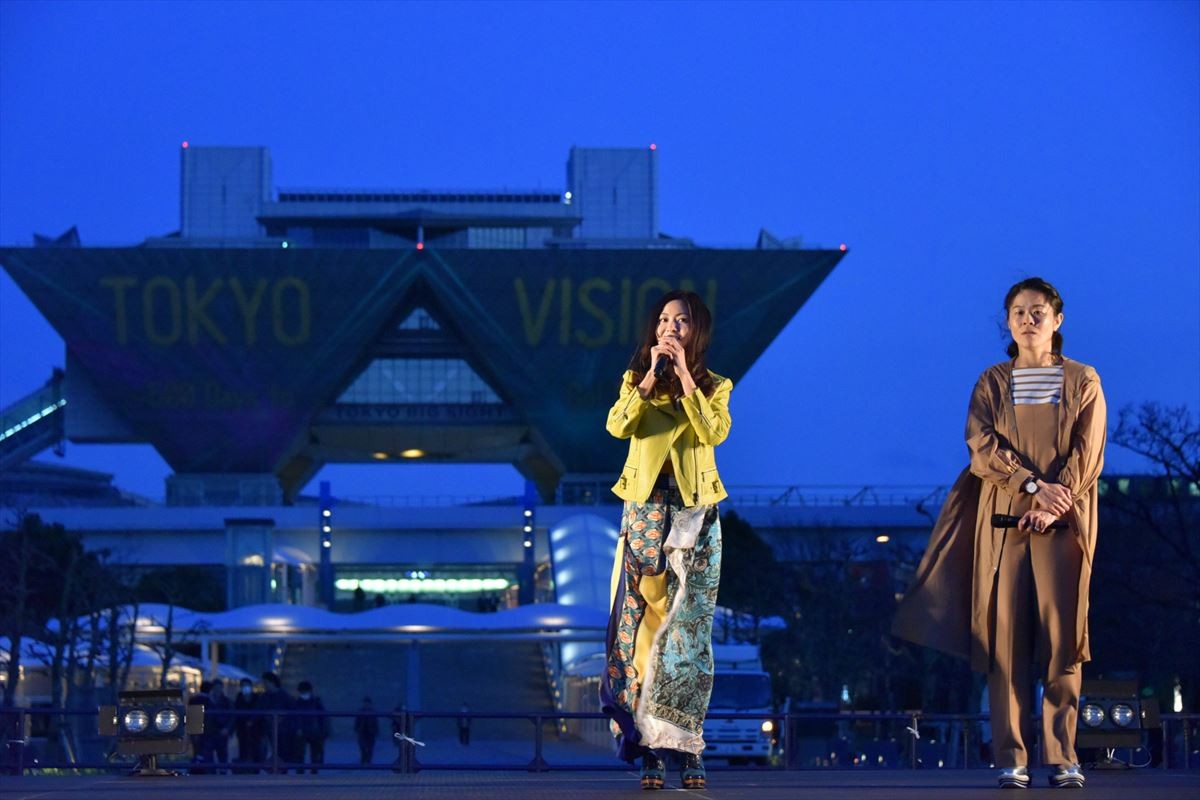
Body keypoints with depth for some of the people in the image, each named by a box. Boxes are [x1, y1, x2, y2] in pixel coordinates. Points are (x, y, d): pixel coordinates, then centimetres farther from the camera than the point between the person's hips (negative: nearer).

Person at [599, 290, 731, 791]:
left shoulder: (714, 386, 8)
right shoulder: (636, 380, 10)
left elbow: (714, 433, -12)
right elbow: (618, 426, -9)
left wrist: (685, 377, -14)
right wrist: (652, 376, -15)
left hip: (696, 515, -1)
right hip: (645, 510, 1)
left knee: (688, 630, -5)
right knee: (642, 624, -5)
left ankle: (687, 746, -1)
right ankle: (649, 750, -4)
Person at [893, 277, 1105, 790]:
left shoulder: (1083, 382, 8)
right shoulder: (992, 382, 11)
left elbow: (1087, 456, 0)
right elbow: (982, 447, -2)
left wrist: (1052, 509, -13)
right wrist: (1033, 486, -15)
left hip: (1062, 526, -1)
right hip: (1002, 523, 1)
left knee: (1062, 639, -5)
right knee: (1007, 641, -3)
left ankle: (1062, 757, -2)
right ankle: (1011, 758, -2)